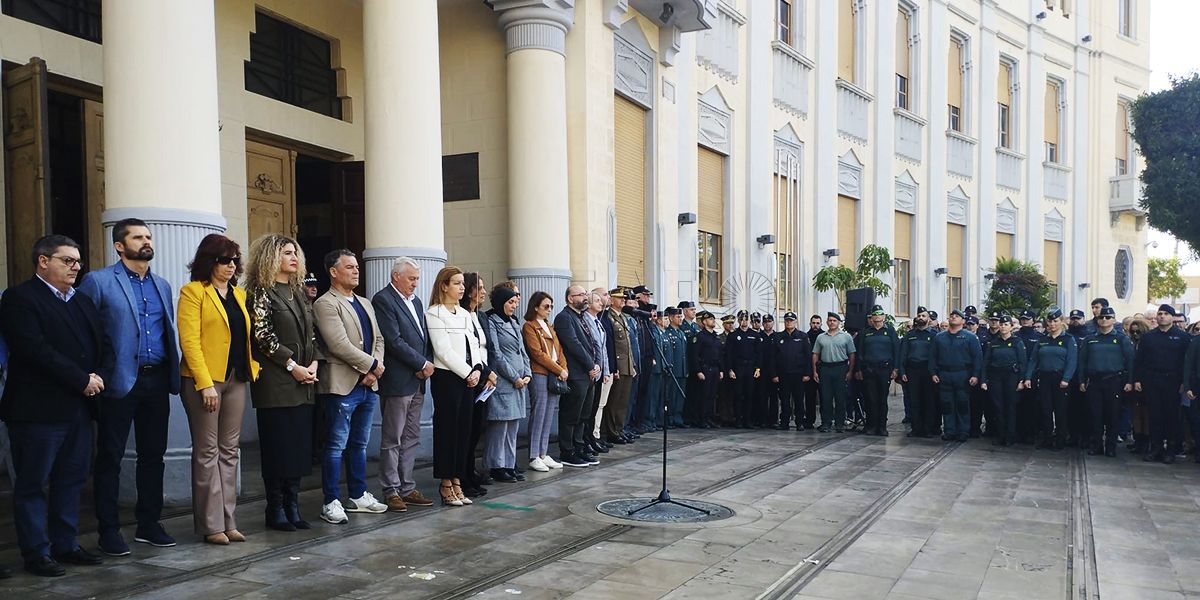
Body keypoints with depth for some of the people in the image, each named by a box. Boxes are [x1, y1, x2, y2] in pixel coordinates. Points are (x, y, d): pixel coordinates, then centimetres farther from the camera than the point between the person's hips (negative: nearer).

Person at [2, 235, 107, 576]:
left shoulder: (83, 302, 18)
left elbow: (104, 345, 14)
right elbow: (35, 350, -18)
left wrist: (100, 376, -5)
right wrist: (82, 380, -17)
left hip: (79, 407, 8)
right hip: (38, 409, -7)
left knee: (71, 480, 12)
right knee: (32, 484, 3)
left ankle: (65, 545, 22)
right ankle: (36, 554, 11)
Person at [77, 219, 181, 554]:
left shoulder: (162, 285, 15)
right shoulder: (98, 281, -3)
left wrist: (172, 374, 8)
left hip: (156, 381, 6)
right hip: (120, 382, -5)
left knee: (153, 455, 11)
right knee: (110, 457, 4)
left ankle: (149, 524, 22)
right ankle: (109, 531, 14)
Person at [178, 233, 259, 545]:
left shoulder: (239, 294, 14)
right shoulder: (193, 291, -5)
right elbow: (189, 340, -12)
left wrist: (252, 367, 1)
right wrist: (205, 384, -18)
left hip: (236, 379, 6)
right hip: (205, 379, -6)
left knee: (229, 451, 9)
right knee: (207, 452, 1)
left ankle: (228, 521, 17)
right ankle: (210, 525, 8)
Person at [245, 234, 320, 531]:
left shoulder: (298, 292, 16)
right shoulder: (261, 291, -4)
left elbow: (312, 333, 16)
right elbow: (262, 334, -12)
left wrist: (313, 364, 1)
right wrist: (292, 366, -12)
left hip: (303, 382, 7)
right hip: (275, 382, -6)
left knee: (299, 446, 7)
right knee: (277, 447, -1)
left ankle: (292, 507, 15)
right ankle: (276, 510, 9)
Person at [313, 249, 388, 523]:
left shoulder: (365, 304, 17)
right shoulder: (325, 304, -9)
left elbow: (378, 339, 15)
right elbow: (339, 344, -18)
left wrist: (374, 372, -2)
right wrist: (373, 365, -12)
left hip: (368, 385, 8)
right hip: (342, 385, -8)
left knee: (360, 444, 15)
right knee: (337, 446, 0)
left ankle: (358, 496, 24)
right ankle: (331, 502, 8)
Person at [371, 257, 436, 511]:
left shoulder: (416, 301, 16)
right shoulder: (383, 300, -10)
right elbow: (394, 340, -17)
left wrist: (427, 363, -1)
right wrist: (423, 364, -13)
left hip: (417, 381, 8)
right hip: (397, 382, -8)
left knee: (411, 439, 12)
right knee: (392, 440, 1)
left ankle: (407, 488, 20)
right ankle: (391, 491, 9)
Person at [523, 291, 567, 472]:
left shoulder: (549, 327, 20)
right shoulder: (529, 326, -5)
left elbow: (559, 350, 16)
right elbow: (537, 353, -13)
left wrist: (564, 369, -1)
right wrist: (559, 370, -12)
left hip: (556, 376, 8)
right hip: (539, 375, -7)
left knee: (549, 417, 8)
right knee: (538, 415, -5)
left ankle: (544, 455, 14)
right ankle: (534, 457, 0)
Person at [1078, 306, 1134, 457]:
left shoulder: (1122, 339, 4)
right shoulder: (1090, 339, 12)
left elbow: (1130, 360, -1)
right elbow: (1082, 361, 14)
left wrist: (1129, 381, -8)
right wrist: (1082, 381, 7)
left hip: (1114, 381, -2)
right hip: (1094, 381, 2)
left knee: (1112, 415, 1)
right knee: (1095, 415, 2)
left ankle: (1111, 447, 9)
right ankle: (1096, 445, 9)